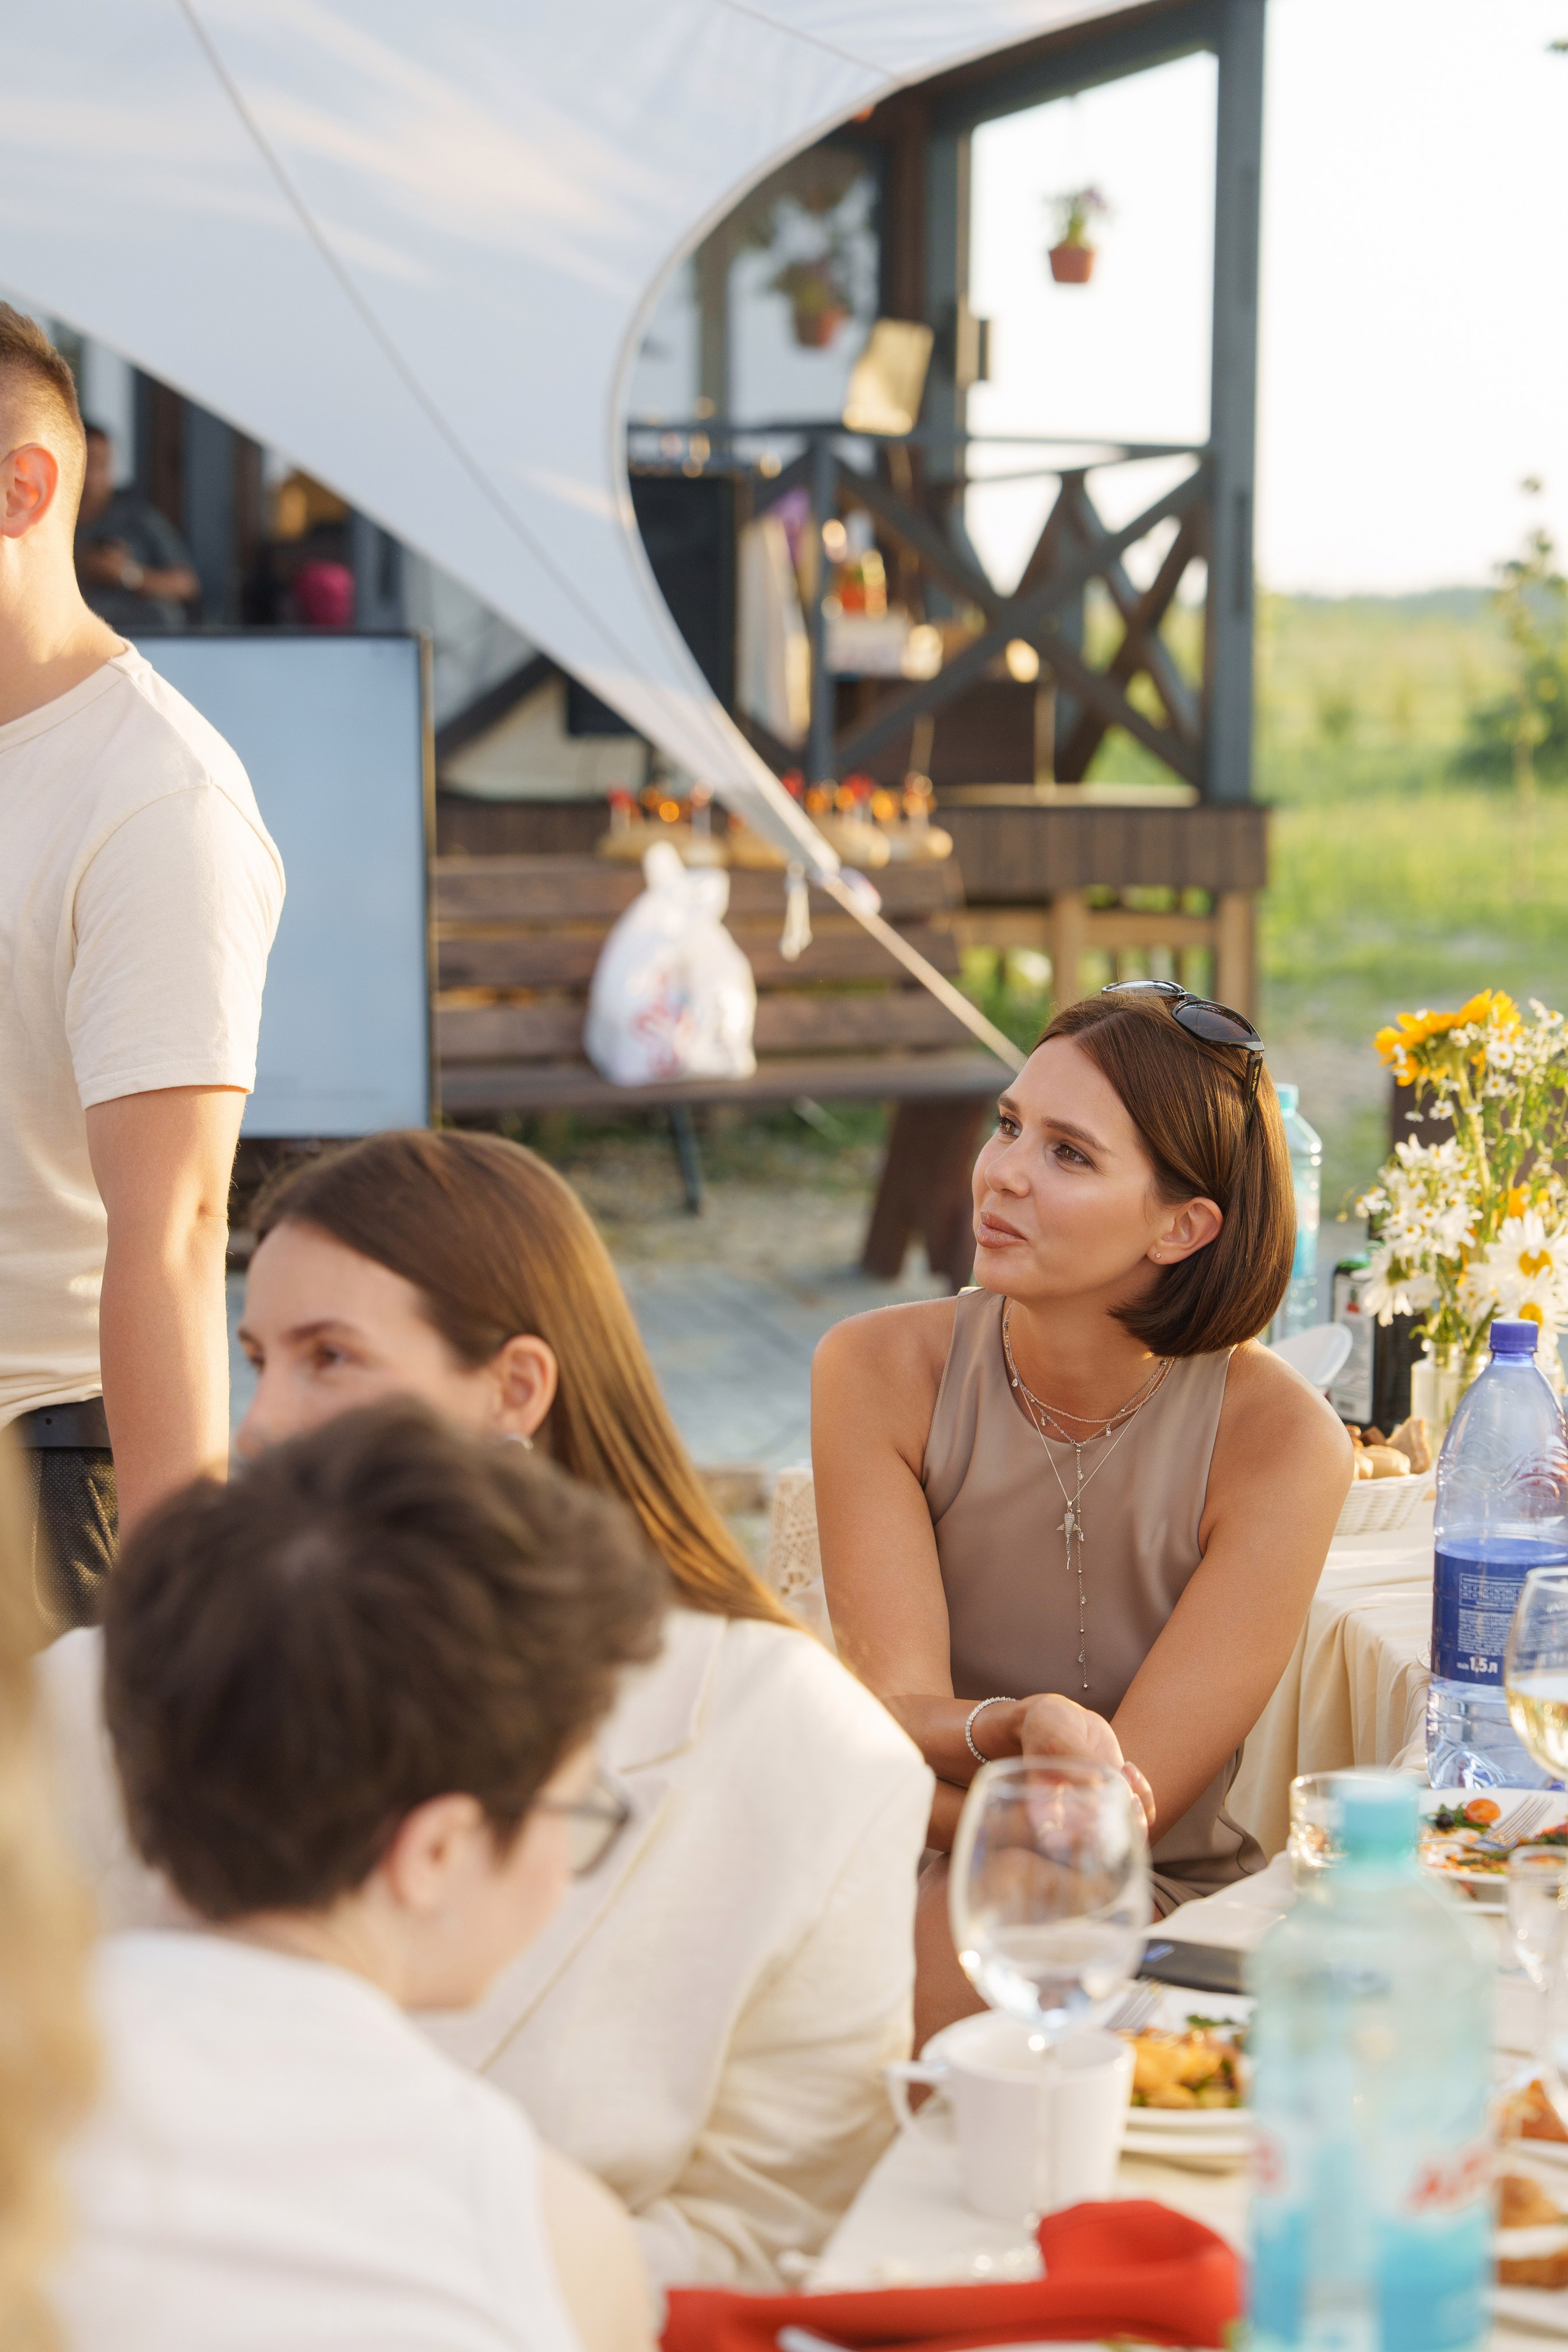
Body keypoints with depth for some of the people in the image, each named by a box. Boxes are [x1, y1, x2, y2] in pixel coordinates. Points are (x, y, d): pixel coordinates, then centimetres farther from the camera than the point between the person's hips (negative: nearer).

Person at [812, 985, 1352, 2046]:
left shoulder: (1281, 1441, -14)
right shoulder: (881, 1371, -6)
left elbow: (1118, 1811, -14)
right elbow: (893, 1714, -14)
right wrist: (1018, 1731, -36)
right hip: (923, 1888, 3)